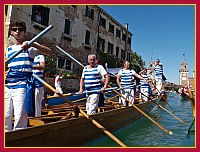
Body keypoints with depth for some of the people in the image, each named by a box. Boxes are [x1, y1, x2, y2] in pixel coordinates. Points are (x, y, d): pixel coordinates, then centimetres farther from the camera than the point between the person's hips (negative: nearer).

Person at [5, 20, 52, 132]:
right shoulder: (9, 49, 21)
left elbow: (49, 51, -9)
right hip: (7, 85, 5)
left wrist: (32, 44, -23)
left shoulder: (31, 46, 7)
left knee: (20, 116, -8)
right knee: (6, 116, 6)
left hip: (22, 85, -5)